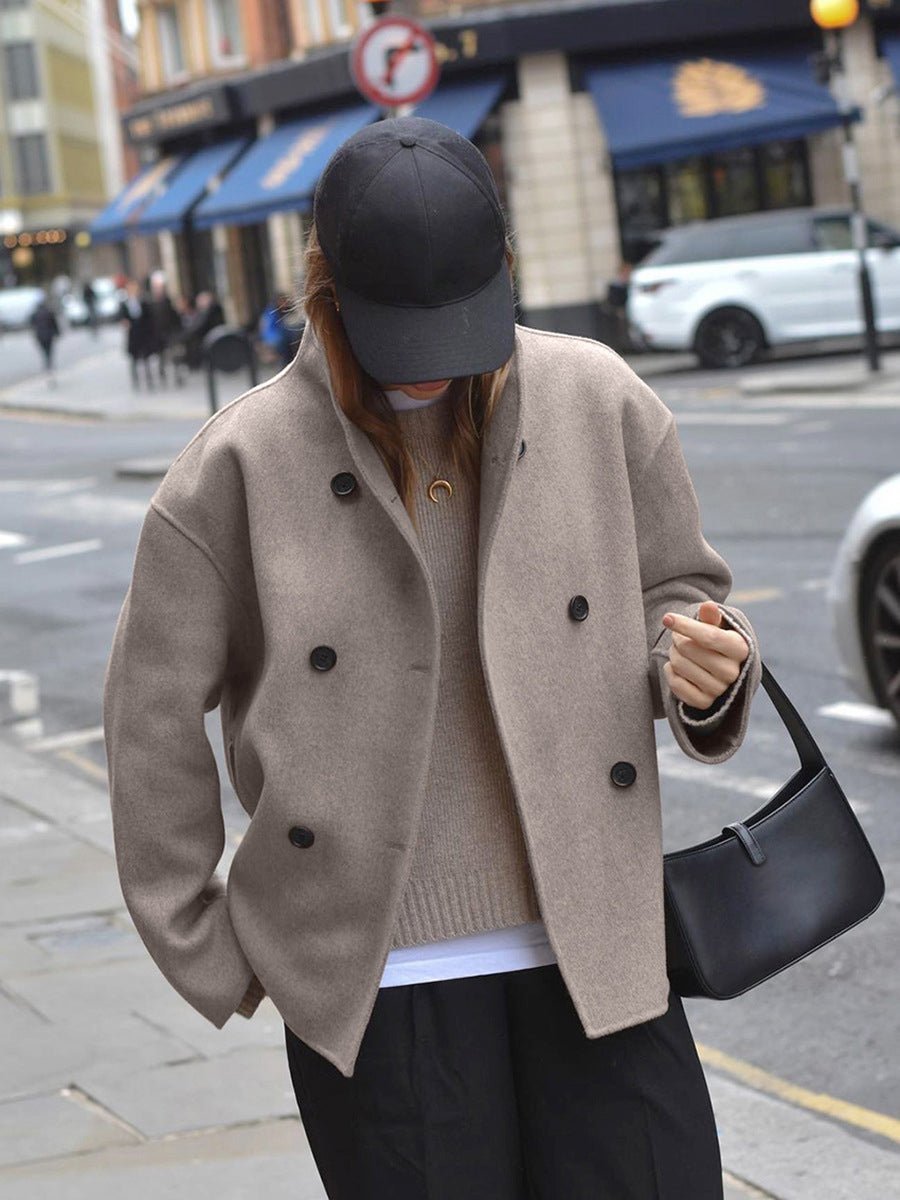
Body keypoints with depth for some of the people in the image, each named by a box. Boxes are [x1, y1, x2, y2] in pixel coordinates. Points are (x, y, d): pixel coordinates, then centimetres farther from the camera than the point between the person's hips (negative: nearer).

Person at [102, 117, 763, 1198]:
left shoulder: (597, 402, 1)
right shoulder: (242, 463, -5)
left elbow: (667, 592, 14)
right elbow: (153, 711, 2)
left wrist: (700, 668, -11)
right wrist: (206, 954, 5)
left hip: (593, 951, 2)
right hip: (375, 981, -2)